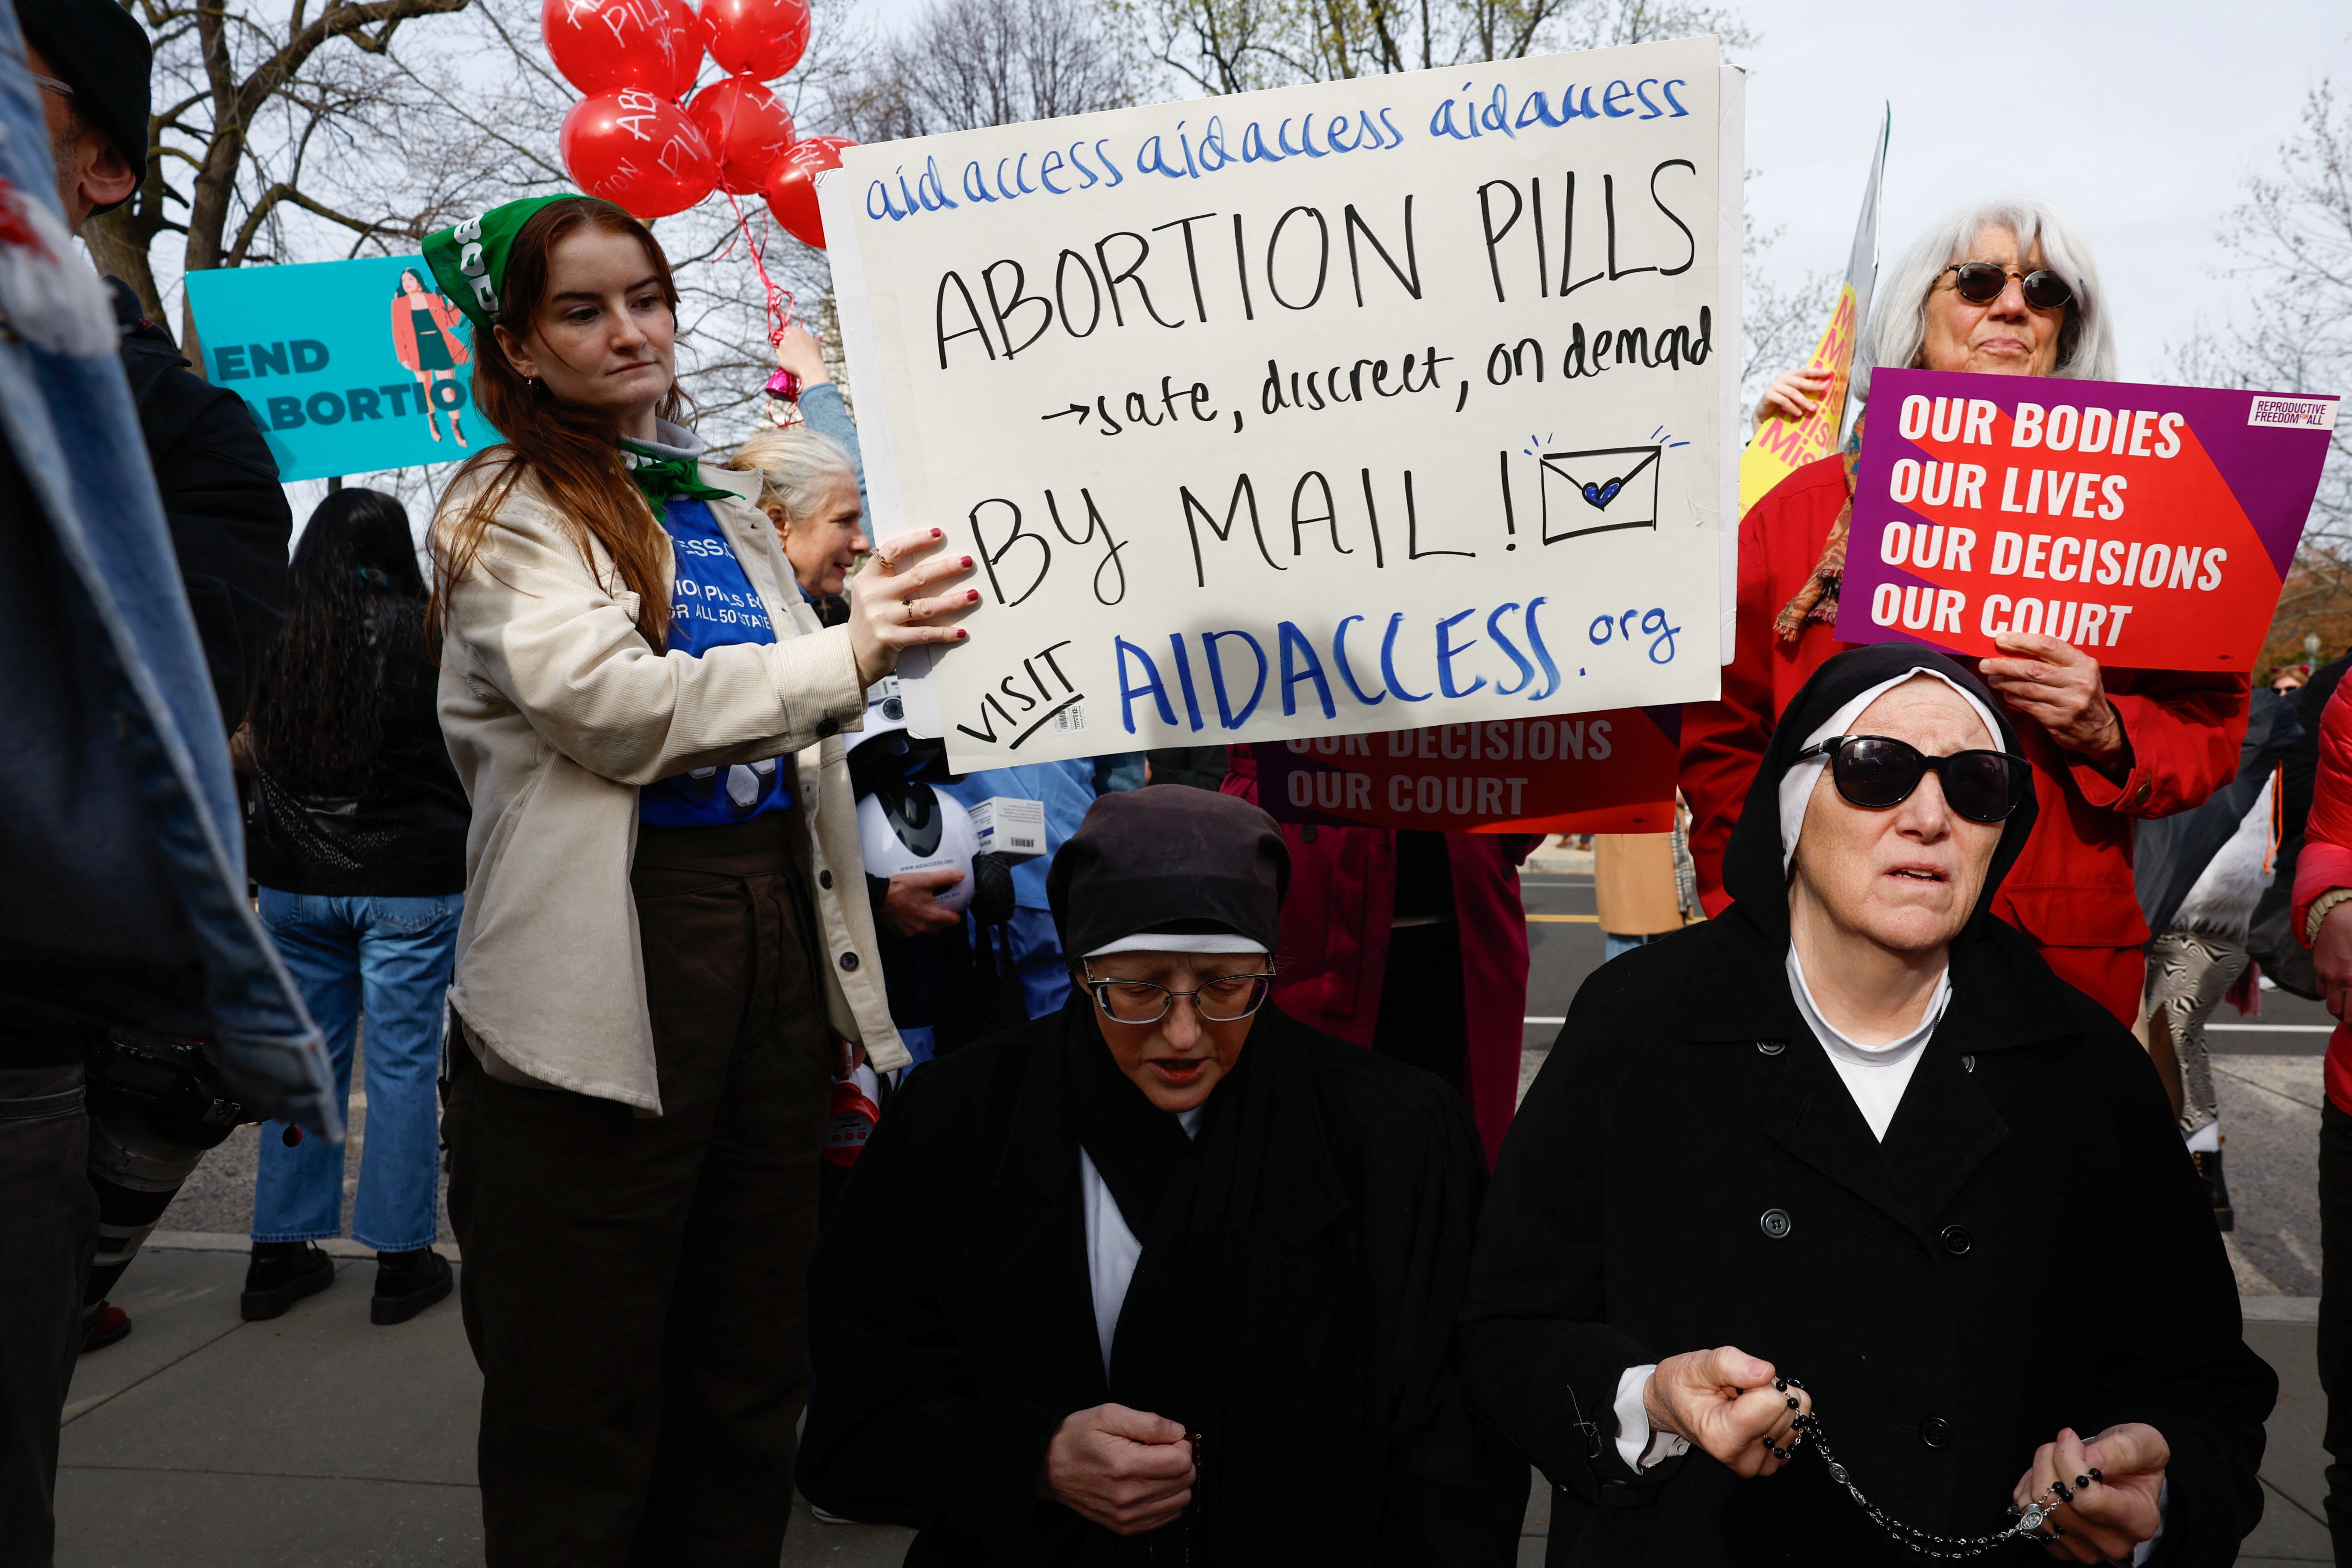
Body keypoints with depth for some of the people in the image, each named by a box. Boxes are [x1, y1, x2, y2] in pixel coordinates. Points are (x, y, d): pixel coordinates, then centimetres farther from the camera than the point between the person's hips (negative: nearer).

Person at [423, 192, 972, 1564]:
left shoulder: (726, 506, 17)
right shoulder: (502, 514, -1)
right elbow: (615, 706, -16)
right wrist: (848, 656, -23)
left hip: (777, 933, 6)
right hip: (613, 958, -6)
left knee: (753, 1373, 14)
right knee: (587, 1399, 3)